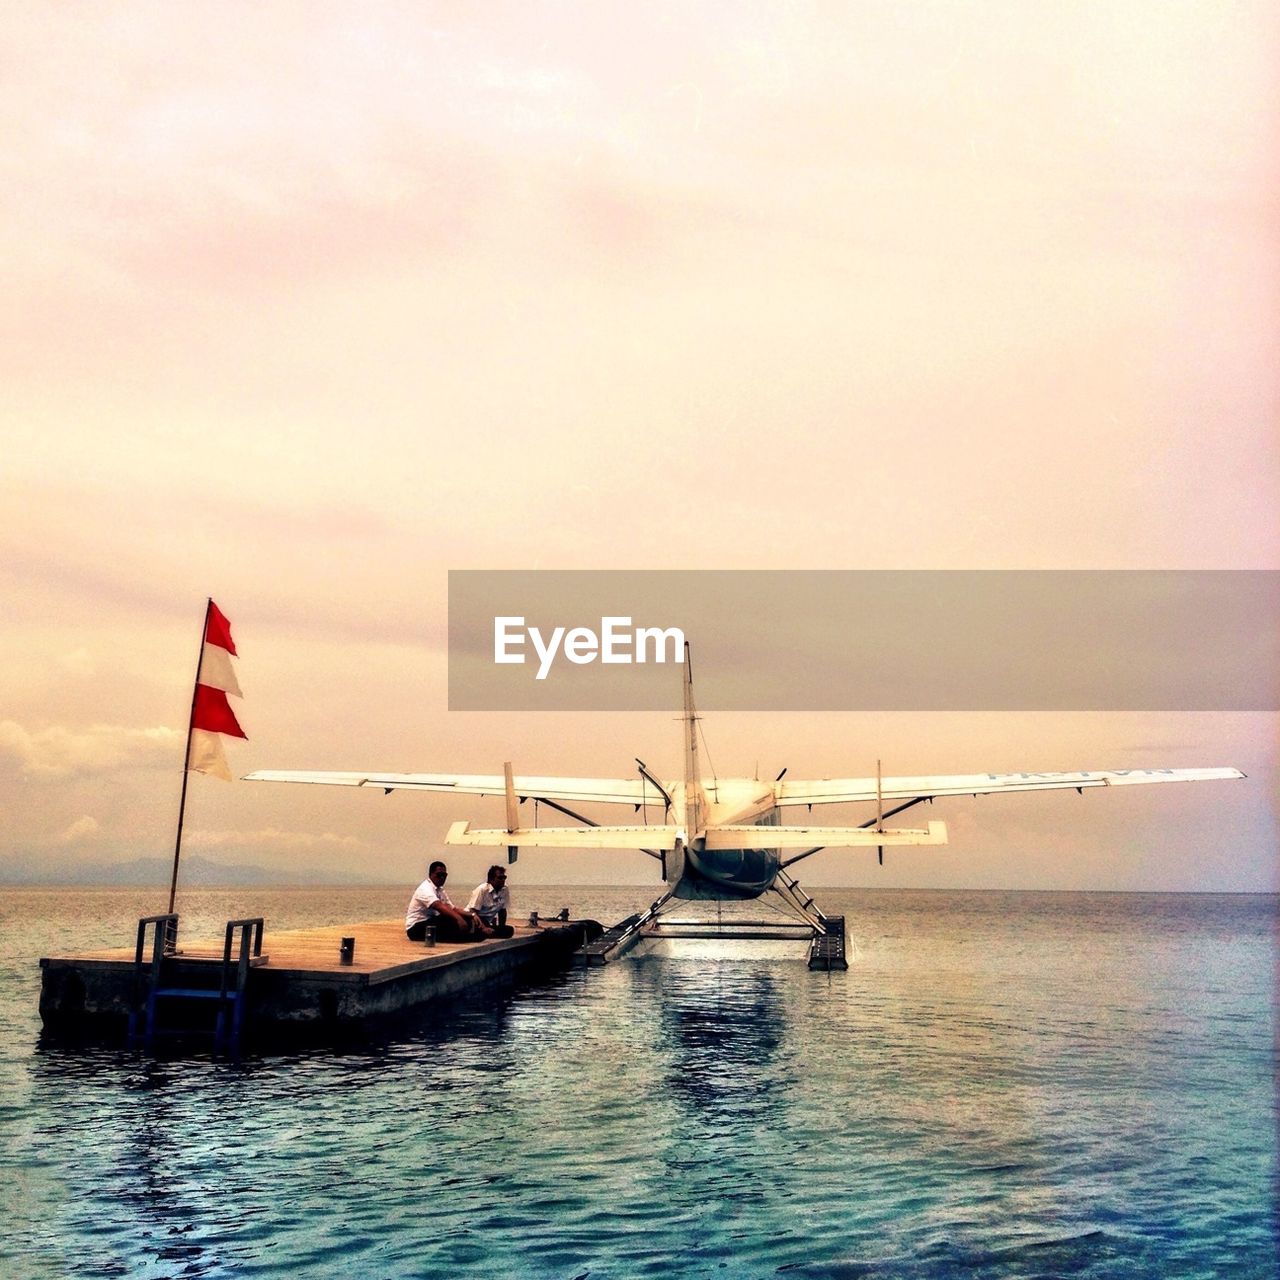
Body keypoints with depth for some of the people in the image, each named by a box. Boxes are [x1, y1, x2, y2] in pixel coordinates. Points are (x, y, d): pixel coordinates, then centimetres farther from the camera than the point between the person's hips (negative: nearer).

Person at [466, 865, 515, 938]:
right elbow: (473, 912, -19)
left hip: (488, 923, 7)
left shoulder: (505, 890, -4)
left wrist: (501, 928, -3)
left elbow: (503, 910, 6)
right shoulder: (482, 889, -18)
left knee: (509, 930, -15)